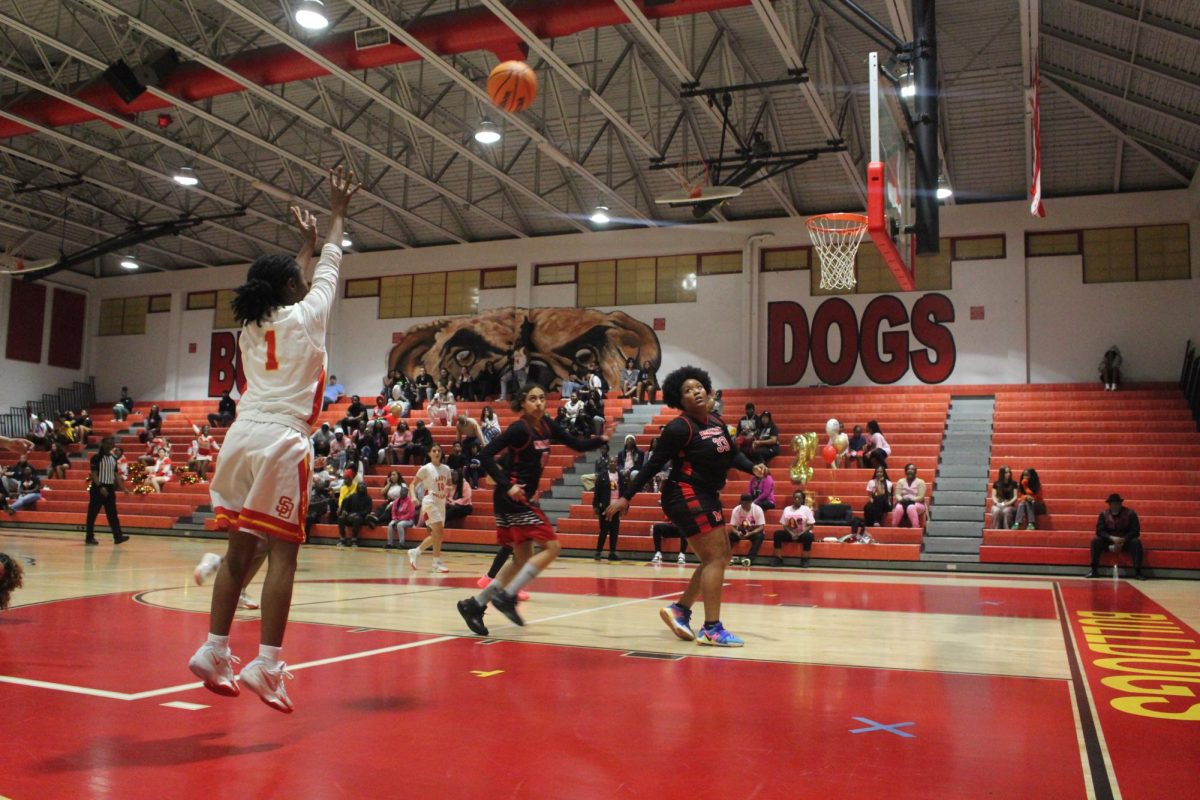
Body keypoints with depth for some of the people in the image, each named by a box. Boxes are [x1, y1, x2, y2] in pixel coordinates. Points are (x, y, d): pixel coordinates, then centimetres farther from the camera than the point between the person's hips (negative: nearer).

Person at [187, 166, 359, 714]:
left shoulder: (251, 325, 18)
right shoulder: (306, 316, 3)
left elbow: (287, 293, 37)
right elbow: (330, 268, 19)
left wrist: (307, 243, 50)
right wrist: (337, 214, 32)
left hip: (242, 436, 7)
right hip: (282, 441, -7)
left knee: (240, 548, 12)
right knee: (283, 551, -6)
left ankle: (214, 651, 14)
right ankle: (266, 665, -9)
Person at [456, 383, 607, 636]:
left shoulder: (547, 426, 8)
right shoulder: (519, 429, -15)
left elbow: (577, 445, 13)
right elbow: (486, 455, -20)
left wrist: (601, 440, -1)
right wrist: (507, 486, -27)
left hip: (525, 498, 9)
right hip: (513, 498, -9)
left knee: (523, 559, 12)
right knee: (551, 546, -9)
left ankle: (474, 604, 15)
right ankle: (507, 596, -7)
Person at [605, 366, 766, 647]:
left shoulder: (717, 423, 8)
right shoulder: (679, 428, -15)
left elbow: (732, 454, 19)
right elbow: (654, 464, -15)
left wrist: (752, 467, -1)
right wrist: (626, 497, -15)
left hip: (707, 497, 9)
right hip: (686, 496, -9)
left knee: (721, 557, 13)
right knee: (715, 558, -11)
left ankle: (680, 610, 20)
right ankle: (712, 630, -6)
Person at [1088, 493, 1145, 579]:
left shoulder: (1130, 513, -7)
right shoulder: (1103, 514, -3)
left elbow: (1135, 531, -11)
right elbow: (1099, 531, -9)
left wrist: (1122, 540, -24)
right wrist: (1112, 538, -27)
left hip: (1125, 542, -1)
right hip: (1109, 542, 1)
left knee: (1136, 542, -31)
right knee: (1095, 541, -24)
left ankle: (1137, 572, -28)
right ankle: (1094, 570, -24)